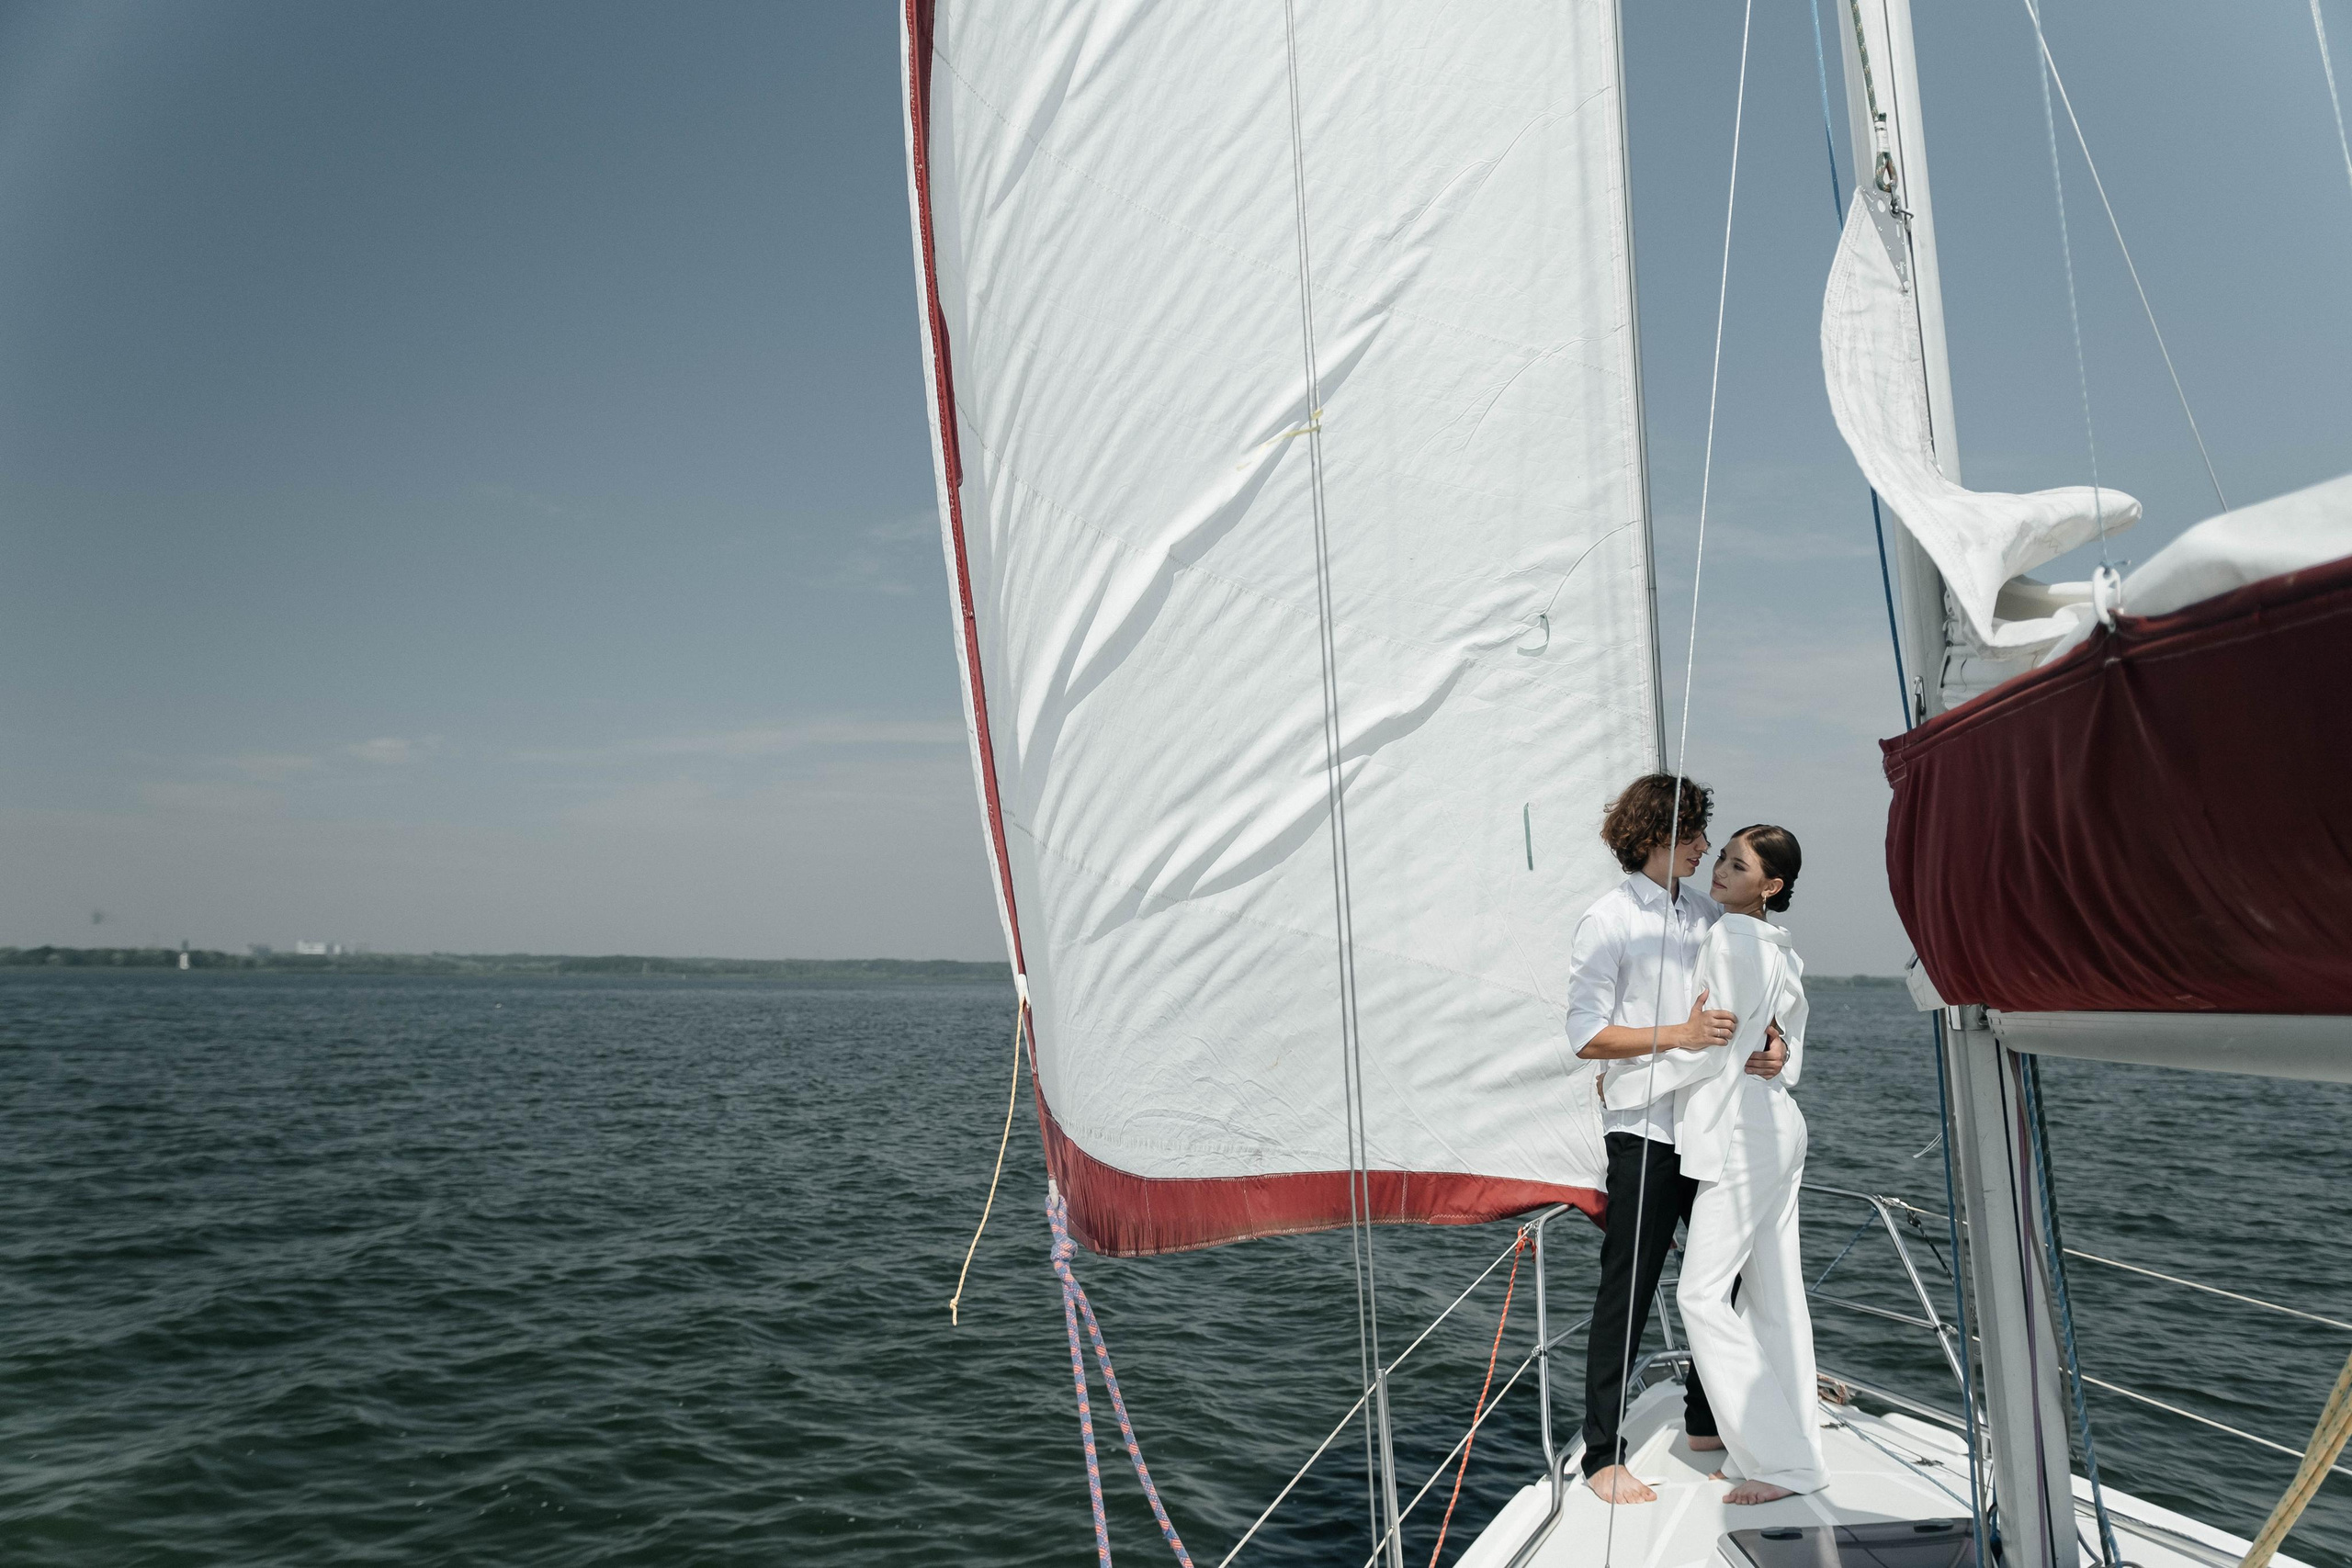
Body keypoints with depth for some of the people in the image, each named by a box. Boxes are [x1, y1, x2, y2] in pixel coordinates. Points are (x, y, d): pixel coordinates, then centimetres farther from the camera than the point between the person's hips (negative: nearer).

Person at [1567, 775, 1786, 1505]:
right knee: (1626, 1294, -2)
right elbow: (1586, 1037, -11)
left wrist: (1769, 1045, -4)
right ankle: (1603, 1456, 8)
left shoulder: (1704, 911, 12)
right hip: (1645, 1129, -7)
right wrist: (1678, 1036, -21)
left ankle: (1706, 1420, 34)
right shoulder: (1607, 921, -8)